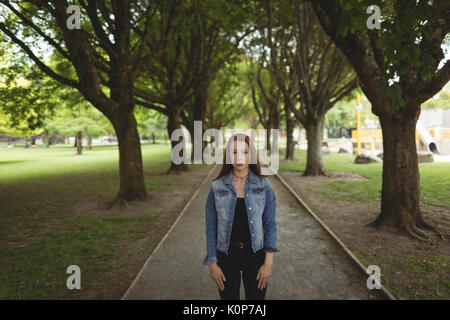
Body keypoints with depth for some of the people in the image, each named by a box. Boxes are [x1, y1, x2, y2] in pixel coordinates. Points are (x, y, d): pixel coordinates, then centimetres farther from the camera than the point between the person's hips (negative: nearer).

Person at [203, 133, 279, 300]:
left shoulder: (264, 186, -5)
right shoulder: (217, 187, -5)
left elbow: (270, 224, -3)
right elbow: (211, 227, -1)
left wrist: (269, 262, -7)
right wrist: (212, 263, -2)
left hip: (255, 255, 0)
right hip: (226, 255, 0)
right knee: (228, 296, 14)